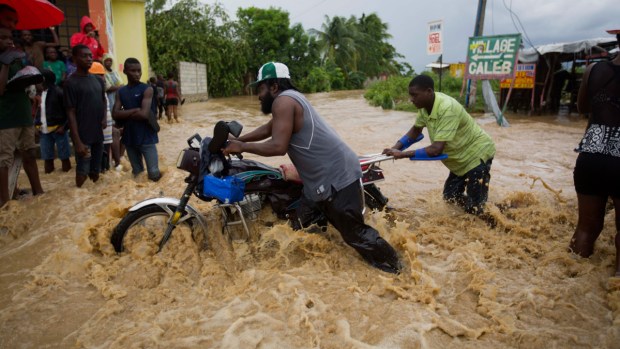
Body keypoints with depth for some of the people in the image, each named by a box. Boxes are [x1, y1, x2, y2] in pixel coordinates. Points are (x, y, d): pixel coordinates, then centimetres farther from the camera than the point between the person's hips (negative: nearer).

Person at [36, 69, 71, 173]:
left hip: (58, 129, -6)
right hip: (44, 131, 6)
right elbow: (37, 111, 18)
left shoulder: (59, 92, -9)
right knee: (47, 158, 11)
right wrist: (37, 125, 7)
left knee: (64, 157, 4)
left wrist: (64, 126, -14)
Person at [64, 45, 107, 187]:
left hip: (98, 134, 6)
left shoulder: (97, 80, 9)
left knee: (96, 170, 15)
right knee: (82, 171, 1)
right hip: (83, 135, -6)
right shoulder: (71, 83, -9)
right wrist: (77, 141, -17)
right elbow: (71, 113, -11)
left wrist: (104, 118, 2)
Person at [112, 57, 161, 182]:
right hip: (129, 138, 5)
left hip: (146, 138, -5)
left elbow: (144, 114, -18)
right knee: (136, 173, 15)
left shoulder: (147, 89, -6)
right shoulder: (121, 92, 8)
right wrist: (135, 111, -14)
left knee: (154, 173, -6)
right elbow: (115, 115, -3)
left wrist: (125, 114, -5)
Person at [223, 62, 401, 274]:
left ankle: (391, 265, 15)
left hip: (337, 175, -11)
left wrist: (242, 147, -12)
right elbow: (267, 130, 28)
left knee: (353, 230, -2)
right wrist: (237, 140, 22)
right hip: (324, 176, 11)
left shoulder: (283, 101, -15)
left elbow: (278, 146, -24)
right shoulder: (290, 98, 17)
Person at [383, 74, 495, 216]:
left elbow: (436, 149, -41)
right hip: (460, 158, 8)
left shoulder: (447, 109, -36)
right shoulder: (425, 104, -10)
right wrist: (396, 147, -10)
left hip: (477, 154, -8)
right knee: (450, 196, 15)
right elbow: (416, 130, 6)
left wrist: (403, 154, -38)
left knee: (474, 208, -8)